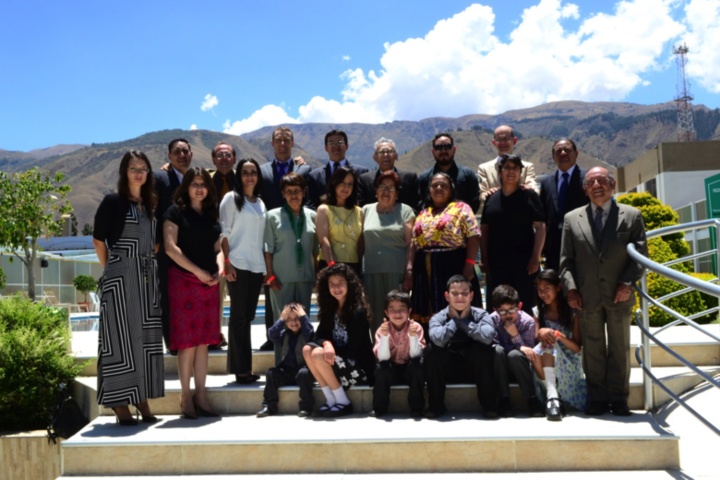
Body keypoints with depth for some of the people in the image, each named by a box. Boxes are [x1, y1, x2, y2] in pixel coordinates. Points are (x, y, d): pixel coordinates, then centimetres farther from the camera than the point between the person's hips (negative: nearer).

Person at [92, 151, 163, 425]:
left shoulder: (150, 205, 13)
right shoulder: (113, 202, -3)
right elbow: (98, 240, -2)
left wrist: (147, 264, 8)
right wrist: (110, 270, 1)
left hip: (147, 277, 6)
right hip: (120, 278, -6)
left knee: (146, 338, 8)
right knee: (121, 337, -4)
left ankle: (142, 400, 17)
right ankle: (121, 404, 2)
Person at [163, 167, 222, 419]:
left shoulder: (212, 215, 15)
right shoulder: (176, 212, -1)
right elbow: (170, 247, -10)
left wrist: (219, 268, -3)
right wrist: (198, 271, -13)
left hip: (210, 282, 5)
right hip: (184, 280, -5)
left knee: (203, 341, 6)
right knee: (187, 341, -4)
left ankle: (201, 394, 12)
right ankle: (186, 395, 6)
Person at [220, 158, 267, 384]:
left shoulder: (260, 203, 16)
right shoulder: (231, 198, 0)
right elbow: (224, 232, -5)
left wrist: (267, 267, 10)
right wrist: (226, 262, -14)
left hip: (257, 265, 5)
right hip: (238, 264, -5)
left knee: (248, 316, 8)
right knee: (239, 316, -3)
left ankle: (244, 366, 13)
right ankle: (240, 368, 0)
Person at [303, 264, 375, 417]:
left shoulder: (358, 311, -16)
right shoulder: (330, 308, 6)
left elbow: (353, 349, -17)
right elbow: (319, 335, -2)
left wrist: (332, 349, -13)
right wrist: (327, 344, -23)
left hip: (359, 367, -7)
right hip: (340, 360, 7)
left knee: (318, 355, -25)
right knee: (307, 350, -14)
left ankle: (344, 403, -12)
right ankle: (331, 399, -10)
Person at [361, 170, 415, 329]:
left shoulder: (405, 211, 7)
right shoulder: (367, 210, 14)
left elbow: (410, 243, 1)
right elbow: (361, 242, 13)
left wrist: (409, 272, -7)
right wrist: (358, 269, 7)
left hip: (397, 272, -2)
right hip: (371, 272, 2)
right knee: (375, 316, 4)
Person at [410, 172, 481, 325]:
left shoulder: (461, 208, 3)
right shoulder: (422, 214, 19)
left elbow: (473, 237, -5)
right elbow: (414, 243, 17)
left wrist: (469, 264, -14)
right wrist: (410, 265, 5)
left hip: (453, 266, -5)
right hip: (426, 270, 5)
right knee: (429, 311, 6)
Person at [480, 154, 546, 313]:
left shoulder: (529, 196, 1)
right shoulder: (491, 198, 11)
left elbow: (540, 227, -4)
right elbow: (484, 229, 10)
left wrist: (536, 257, -11)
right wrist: (484, 258, 3)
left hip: (523, 261, -3)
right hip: (496, 262, 3)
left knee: (524, 306, -1)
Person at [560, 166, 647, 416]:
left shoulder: (632, 215, 5)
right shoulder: (572, 218, 7)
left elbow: (640, 255, 2)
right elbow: (566, 259, 6)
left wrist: (628, 283, -11)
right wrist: (570, 288, -6)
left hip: (619, 295, 0)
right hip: (587, 296, 1)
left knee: (619, 348, 8)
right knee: (592, 349, 6)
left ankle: (618, 399, 18)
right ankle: (597, 398, 16)